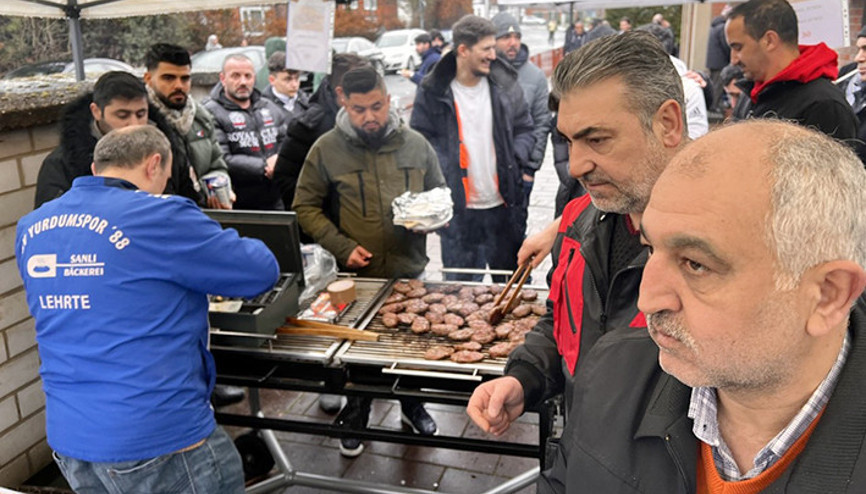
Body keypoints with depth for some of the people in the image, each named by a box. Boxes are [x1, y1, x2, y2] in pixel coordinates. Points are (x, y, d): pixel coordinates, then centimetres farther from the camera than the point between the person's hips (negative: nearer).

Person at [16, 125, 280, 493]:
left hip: (69, 440, 7)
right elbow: (261, 271, -8)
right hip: (160, 441, -7)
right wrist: (221, 243, 13)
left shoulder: (32, 228, 5)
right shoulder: (160, 217, -17)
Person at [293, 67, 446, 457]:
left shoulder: (415, 144, 1)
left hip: (410, 271, 2)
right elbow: (306, 208, -3)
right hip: (355, 275, -2)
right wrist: (342, 247, -14)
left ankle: (412, 404, 43)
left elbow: (440, 196, 13)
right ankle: (356, 414, 38)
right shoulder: (326, 149, -6)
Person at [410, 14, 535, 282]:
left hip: (504, 206, 3)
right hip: (458, 210, -2)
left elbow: (525, 129, 11)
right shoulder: (432, 92, -6)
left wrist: (516, 158, -8)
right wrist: (442, 168, -18)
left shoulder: (506, 84, 3)